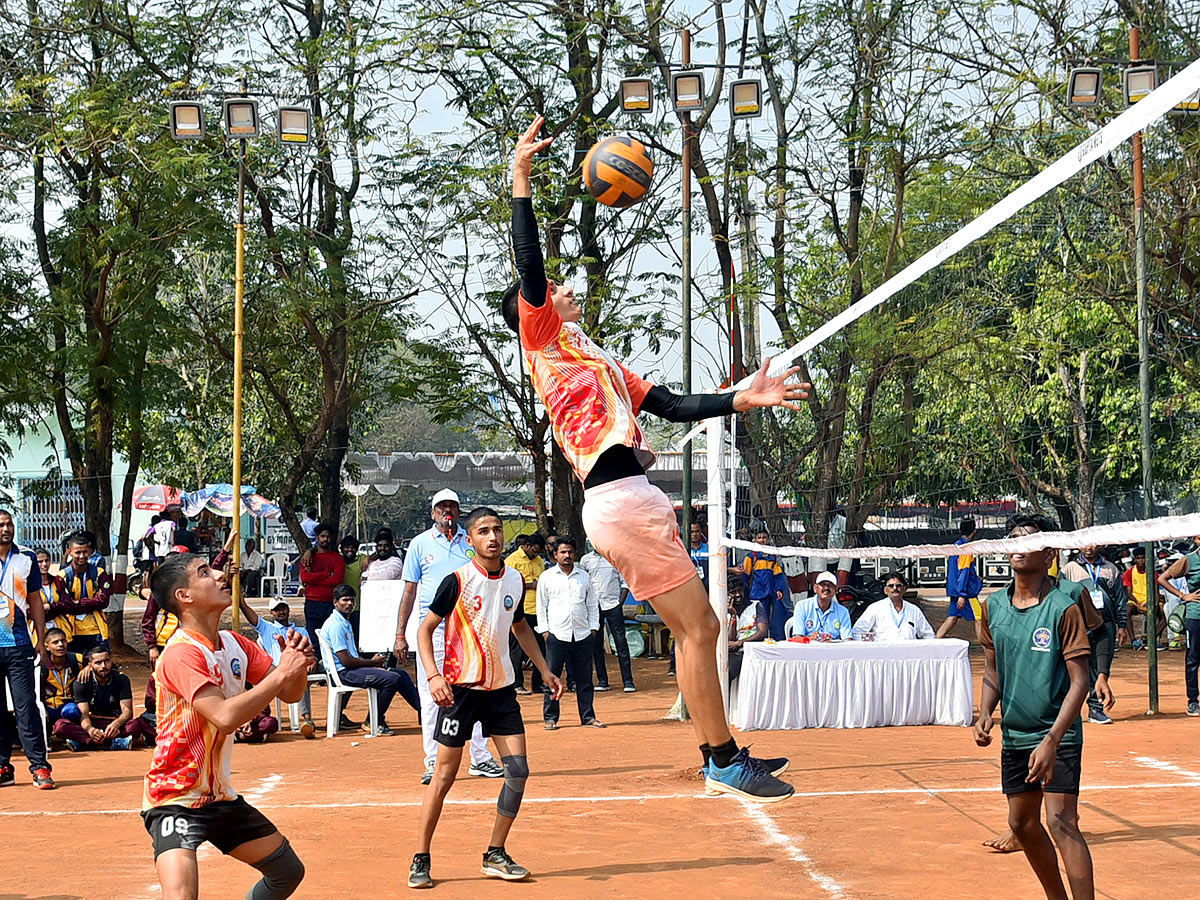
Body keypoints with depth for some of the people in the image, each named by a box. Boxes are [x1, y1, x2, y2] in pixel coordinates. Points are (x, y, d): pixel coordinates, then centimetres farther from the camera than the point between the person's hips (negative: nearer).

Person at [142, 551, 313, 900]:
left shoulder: (235, 645, 4)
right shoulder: (181, 653, -21)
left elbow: (290, 694, 8)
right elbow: (225, 717, -32)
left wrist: (297, 662, -14)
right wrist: (281, 673, -26)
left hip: (220, 796, 9)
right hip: (176, 800, -9)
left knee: (288, 871, 16)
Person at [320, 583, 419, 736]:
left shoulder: (345, 623, 19)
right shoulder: (335, 625, -15)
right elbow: (345, 660, -19)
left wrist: (374, 664, 3)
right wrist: (372, 662, -7)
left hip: (353, 668, 10)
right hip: (343, 673, -10)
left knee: (401, 675, 6)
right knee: (392, 679, -23)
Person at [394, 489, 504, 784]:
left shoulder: (471, 543, 10)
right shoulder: (420, 544, 6)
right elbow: (410, 590, 6)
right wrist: (400, 634, 2)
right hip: (431, 630, -1)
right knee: (431, 697, -2)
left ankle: (480, 758, 11)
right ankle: (433, 762, 3)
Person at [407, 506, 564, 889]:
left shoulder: (515, 580, 4)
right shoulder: (458, 581, -12)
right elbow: (426, 628, -7)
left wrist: (545, 670, 18)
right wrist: (433, 675, -19)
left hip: (501, 687, 5)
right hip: (461, 686, -5)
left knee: (518, 771, -1)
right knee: (445, 774, -2)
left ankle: (495, 855, 12)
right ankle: (420, 860, 8)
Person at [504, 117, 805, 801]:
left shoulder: (599, 360, 29)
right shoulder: (544, 336, 5)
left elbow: (672, 406, 25)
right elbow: (529, 268, -13)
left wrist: (743, 399, 16)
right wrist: (522, 181, -18)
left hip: (632, 500, 9)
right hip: (620, 499, -9)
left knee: (698, 629, 11)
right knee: (699, 626, -7)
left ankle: (724, 757, 15)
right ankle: (725, 761, -4)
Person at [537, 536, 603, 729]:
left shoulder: (584, 577, 13)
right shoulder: (547, 577, 5)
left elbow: (592, 605, 18)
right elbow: (541, 606, 7)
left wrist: (593, 628, 9)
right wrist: (544, 630, -2)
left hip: (583, 635, 3)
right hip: (557, 635, -3)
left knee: (585, 678, 4)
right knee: (551, 678, -3)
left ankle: (588, 717, 11)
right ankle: (550, 718, 4)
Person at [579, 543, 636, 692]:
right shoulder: (586, 559, 8)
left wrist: (621, 603, -5)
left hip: (613, 605, -2)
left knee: (621, 643, -6)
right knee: (596, 645, 3)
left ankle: (628, 680, -6)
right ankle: (602, 681, 10)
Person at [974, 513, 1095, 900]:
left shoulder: (1065, 605, -13)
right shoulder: (993, 606, 4)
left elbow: (1079, 681, -15)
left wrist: (1051, 740, -24)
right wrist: (985, 714, -2)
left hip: (1059, 736, -6)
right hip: (1013, 735, 6)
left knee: (1061, 822, -17)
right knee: (1023, 824, 12)